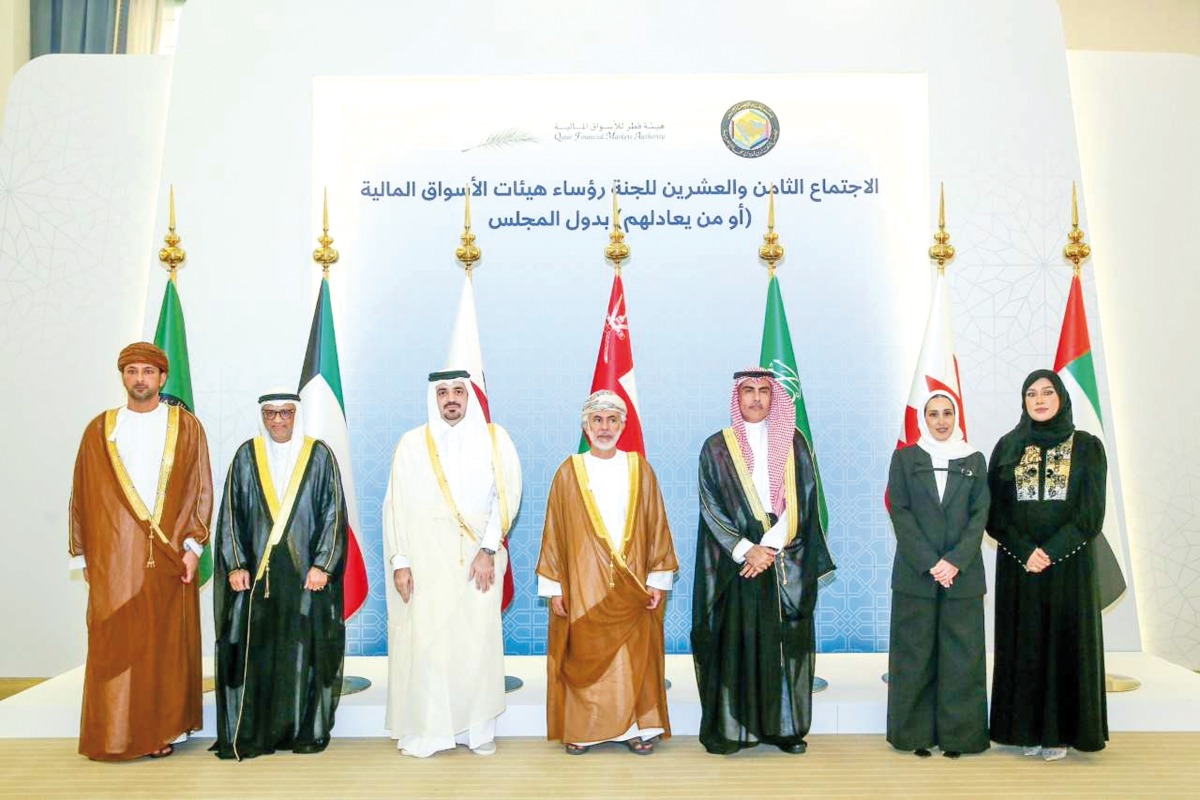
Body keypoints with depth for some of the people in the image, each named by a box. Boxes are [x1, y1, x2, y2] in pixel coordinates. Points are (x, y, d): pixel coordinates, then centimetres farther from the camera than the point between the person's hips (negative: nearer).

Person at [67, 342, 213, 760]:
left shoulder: (187, 427, 5)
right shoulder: (99, 430, 9)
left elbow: (201, 490, 3)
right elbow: (82, 495, 10)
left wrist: (192, 545, -6)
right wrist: (82, 555, 5)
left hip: (169, 557, 0)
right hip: (114, 558, 1)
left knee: (167, 643, 3)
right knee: (113, 644, 0)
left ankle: (161, 730, 14)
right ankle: (113, 735, 10)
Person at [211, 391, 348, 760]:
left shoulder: (320, 456, 2)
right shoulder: (247, 456, 7)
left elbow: (334, 513, 0)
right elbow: (231, 514, 7)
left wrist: (322, 564, -8)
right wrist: (235, 564, -2)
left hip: (306, 575, -1)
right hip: (255, 573, 1)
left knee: (304, 651, 2)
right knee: (252, 654, 1)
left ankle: (306, 730, 14)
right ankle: (250, 734, 11)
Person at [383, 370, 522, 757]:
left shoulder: (494, 439, 4)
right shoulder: (413, 443, 3)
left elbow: (506, 496, -1)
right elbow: (397, 505, 1)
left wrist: (488, 550, -10)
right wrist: (399, 561, -5)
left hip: (478, 558, 0)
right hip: (426, 559, 0)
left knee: (478, 640, 1)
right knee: (425, 639, -1)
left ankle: (477, 726, 14)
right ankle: (424, 729, 11)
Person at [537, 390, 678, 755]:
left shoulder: (640, 469, 5)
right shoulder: (569, 473, 2)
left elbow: (657, 527, 4)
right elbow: (554, 532, 1)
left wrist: (657, 579, -1)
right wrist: (554, 586, -3)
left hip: (631, 584, 1)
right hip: (583, 584, -1)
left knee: (635, 655, 6)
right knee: (583, 656, 4)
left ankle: (637, 727, 20)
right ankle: (581, 729, 18)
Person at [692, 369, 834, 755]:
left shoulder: (793, 443, 8)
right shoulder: (717, 447, 3)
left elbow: (801, 502, 0)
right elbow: (711, 507, -2)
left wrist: (769, 547, -11)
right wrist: (745, 549, -13)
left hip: (785, 561, 2)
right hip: (735, 561, -1)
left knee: (784, 643, 4)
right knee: (735, 642, 0)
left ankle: (784, 726, 15)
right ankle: (731, 728, 8)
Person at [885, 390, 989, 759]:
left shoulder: (974, 460, 8)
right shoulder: (904, 458, 5)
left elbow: (980, 515, 2)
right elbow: (900, 513, -2)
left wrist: (956, 561, -12)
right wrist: (930, 564, -12)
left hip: (963, 574, 1)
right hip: (914, 574, -1)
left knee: (961, 656, 4)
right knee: (915, 656, 4)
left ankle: (958, 734, 15)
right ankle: (917, 733, 14)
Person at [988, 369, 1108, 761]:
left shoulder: (1086, 446, 1)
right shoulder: (1008, 446, 5)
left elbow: (1090, 512, -5)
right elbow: (995, 512, 1)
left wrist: (1051, 552, -15)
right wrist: (1025, 551, -13)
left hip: (1069, 565, -1)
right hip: (1017, 565, 1)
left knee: (1065, 642, 2)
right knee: (1023, 644, 5)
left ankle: (1060, 731, 13)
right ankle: (1027, 728, 14)